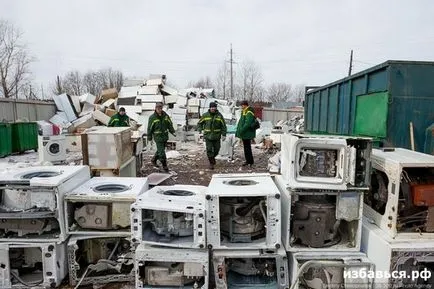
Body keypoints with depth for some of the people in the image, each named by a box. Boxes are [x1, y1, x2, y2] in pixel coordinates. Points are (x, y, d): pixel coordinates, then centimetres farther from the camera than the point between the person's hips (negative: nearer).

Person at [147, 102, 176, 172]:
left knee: (160, 150, 18)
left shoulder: (166, 115, 3)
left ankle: (154, 160, 41)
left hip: (165, 136, 5)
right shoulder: (152, 117, -9)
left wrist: (172, 131, -1)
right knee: (161, 152, -7)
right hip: (158, 137, -5)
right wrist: (149, 137, 0)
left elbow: (170, 124, 11)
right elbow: (150, 128, -3)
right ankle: (164, 166, 3)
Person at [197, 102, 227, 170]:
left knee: (216, 149, 9)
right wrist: (200, 129, -6)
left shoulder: (219, 115, -1)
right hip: (208, 136, -1)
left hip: (216, 136, 1)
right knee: (209, 150, -5)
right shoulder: (205, 115, -1)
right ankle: (211, 163, 8)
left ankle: (213, 157, 39)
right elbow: (199, 123, 10)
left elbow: (223, 125, 3)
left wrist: (224, 134, -3)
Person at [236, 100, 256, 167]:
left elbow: (247, 124, -25)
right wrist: (238, 130, 17)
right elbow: (240, 122, 22)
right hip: (244, 133, 10)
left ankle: (250, 162, 2)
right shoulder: (243, 112, 16)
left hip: (247, 134, -10)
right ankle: (248, 161, 22)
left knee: (247, 147, -6)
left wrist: (241, 130, -24)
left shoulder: (249, 113, -16)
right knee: (245, 147, 14)